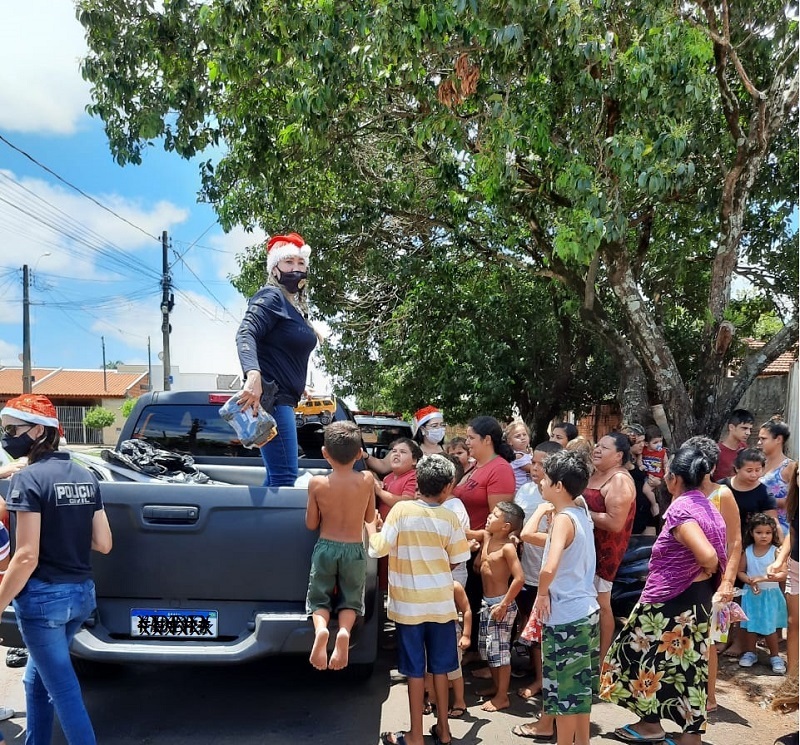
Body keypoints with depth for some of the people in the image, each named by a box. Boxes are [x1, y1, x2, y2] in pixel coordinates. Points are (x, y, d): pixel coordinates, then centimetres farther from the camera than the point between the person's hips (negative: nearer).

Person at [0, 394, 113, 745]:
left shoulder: (28, 478, -15)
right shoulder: (85, 477, 6)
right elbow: (103, 544, 6)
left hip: (43, 597, -7)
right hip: (82, 592, 8)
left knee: (63, 689, 4)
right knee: (37, 678, 24)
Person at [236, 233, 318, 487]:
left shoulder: (296, 305, 18)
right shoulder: (271, 297, -8)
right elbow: (245, 334, -24)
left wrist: (299, 388, 22)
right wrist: (253, 374, -39)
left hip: (283, 399, 10)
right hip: (270, 397, -10)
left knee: (277, 477, 14)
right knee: (285, 476, -14)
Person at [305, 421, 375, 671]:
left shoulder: (317, 483, -11)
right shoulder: (366, 480, -9)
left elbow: (311, 524, -2)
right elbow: (369, 517, 4)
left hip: (326, 547, 0)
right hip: (355, 550, 1)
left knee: (319, 598, 14)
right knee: (350, 600, 14)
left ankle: (320, 629, -17)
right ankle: (344, 631, -17)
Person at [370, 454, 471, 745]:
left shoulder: (401, 510, -12)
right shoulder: (449, 518, -5)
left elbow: (378, 549, -13)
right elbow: (455, 560, 3)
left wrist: (371, 527, 6)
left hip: (409, 604, -2)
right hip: (441, 602, 2)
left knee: (415, 670, 6)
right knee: (440, 667, 16)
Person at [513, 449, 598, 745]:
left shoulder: (563, 519, -20)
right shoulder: (581, 511, 6)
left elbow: (549, 569, -34)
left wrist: (542, 593, -17)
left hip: (566, 616, -9)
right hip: (585, 611, 9)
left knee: (563, 691, 7)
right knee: (578, 687, 21)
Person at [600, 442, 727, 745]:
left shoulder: (680, 509, -21)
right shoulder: (707, 507, 6)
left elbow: (708, 556, -31)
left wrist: (707, 570, -12)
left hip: (671, 600, -9)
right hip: (696, 598, 9)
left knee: (648, 657, 9)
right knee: (687, 662, 15)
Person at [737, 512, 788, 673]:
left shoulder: (776, 552, -11)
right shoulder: (747, 551, -3)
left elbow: (783, 574, -17)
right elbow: (740, 571, 1)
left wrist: (765, 578, -28)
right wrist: (749, 581, -17)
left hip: (770, 595, -2)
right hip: (751, 594, 3)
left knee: (769, 628, 4)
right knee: (749, 625, 11)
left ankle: (775, 657, 21)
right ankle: (750, 653, 28)